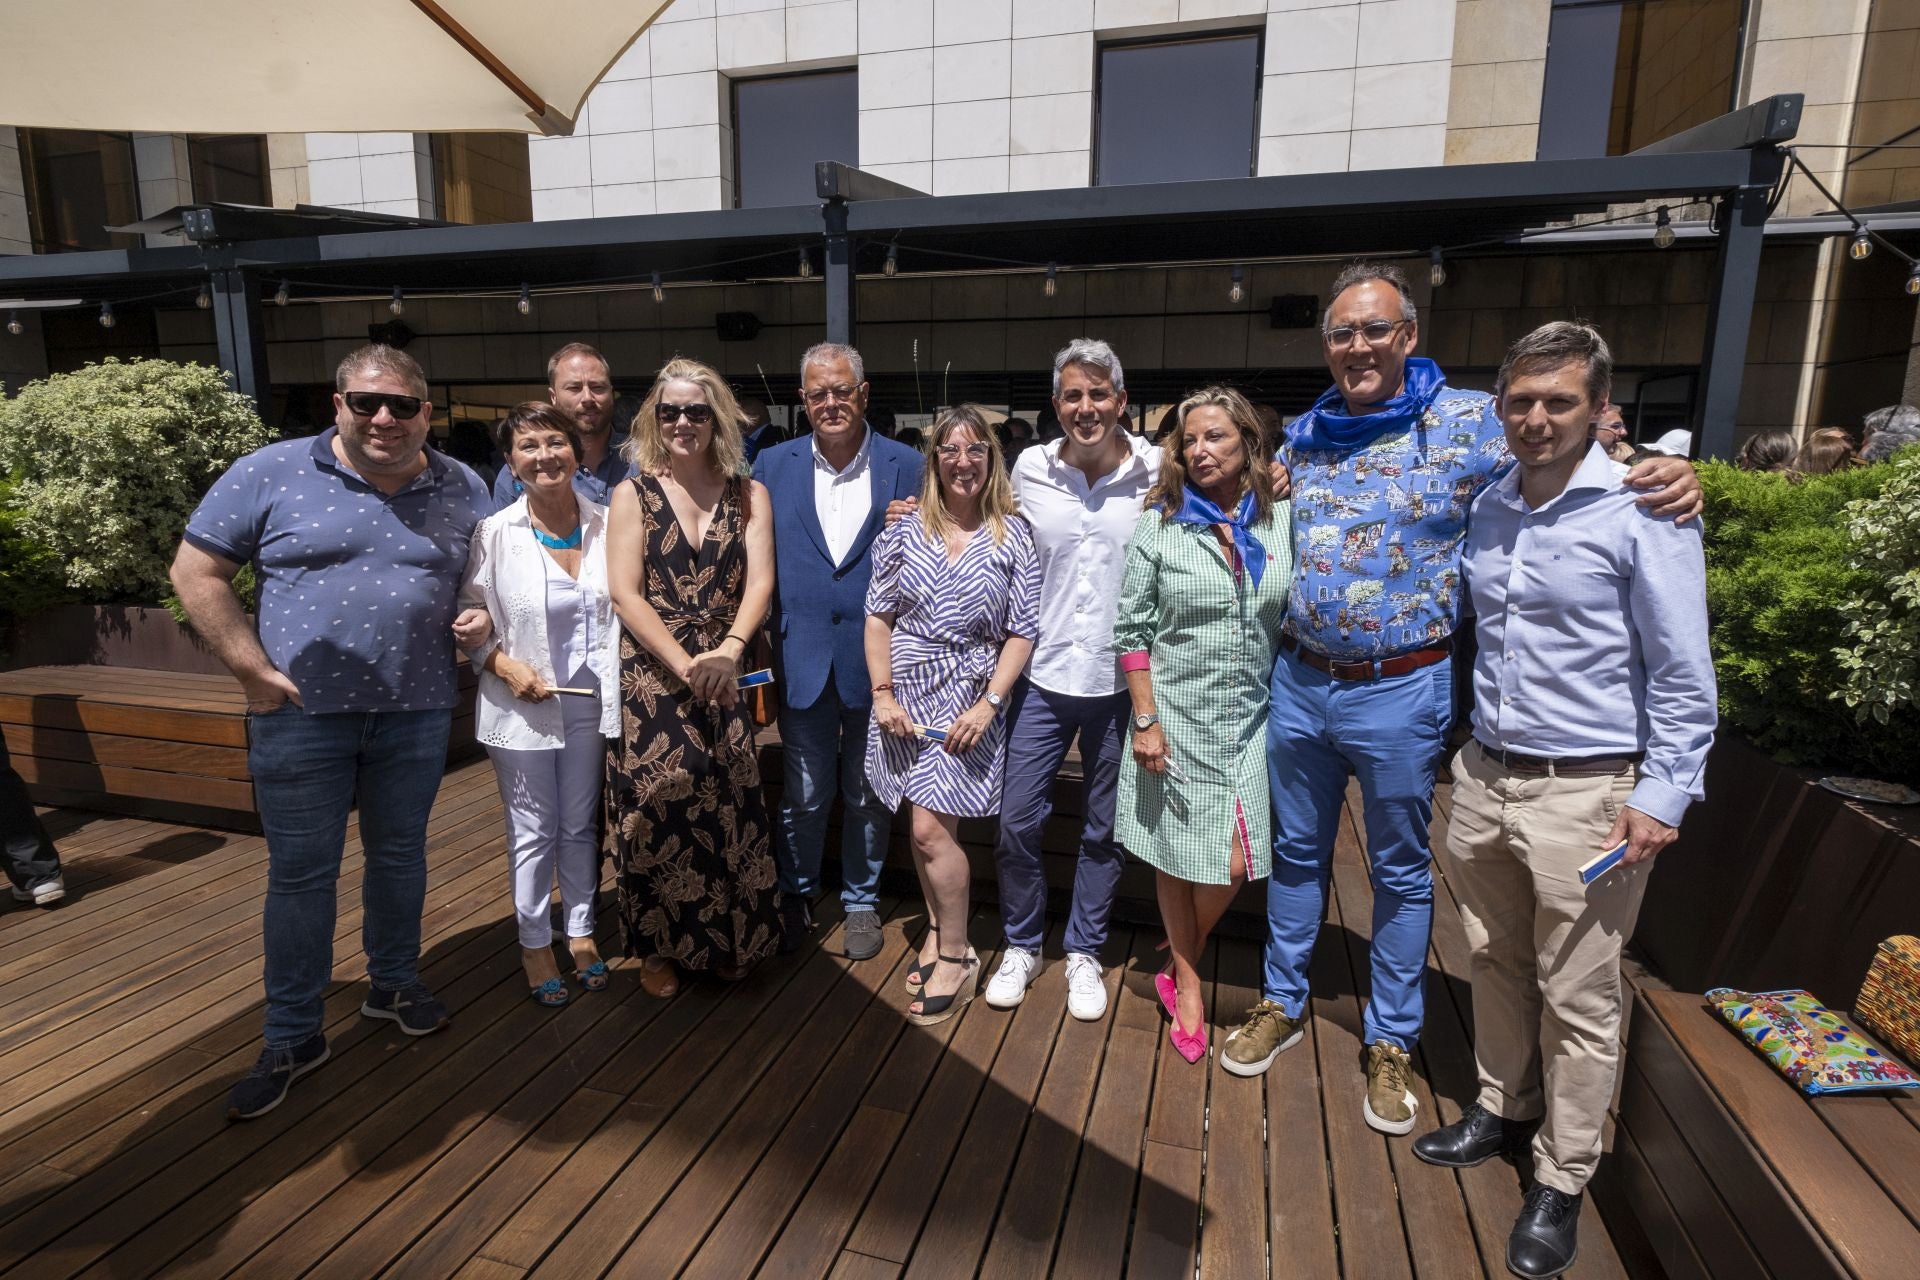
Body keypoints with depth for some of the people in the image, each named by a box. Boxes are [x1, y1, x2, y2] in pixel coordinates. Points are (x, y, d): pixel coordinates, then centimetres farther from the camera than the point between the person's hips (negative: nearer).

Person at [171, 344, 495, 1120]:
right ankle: (292, 1038, 21)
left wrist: (484, 616, -7)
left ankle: (395, 984, 37)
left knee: (400, 854, 16)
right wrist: (252, 669, -10)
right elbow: (197, 572, -3)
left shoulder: (462, 490, 3)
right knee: (300, 873, 6)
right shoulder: (270, 474, -5)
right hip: (301, 712, -2)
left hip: (417, 713, 2)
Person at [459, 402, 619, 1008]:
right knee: (533, 832, 10)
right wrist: (504, 665, -17)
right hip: (522, 706, -2)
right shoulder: (494, 533, -9)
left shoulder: (605, 525, -2)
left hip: (589, 701, 2)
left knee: (581, 826, 16)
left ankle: (581, 930, 34)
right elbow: (469, 616, -2)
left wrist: (619, 696, 0)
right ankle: (534, 943, 29)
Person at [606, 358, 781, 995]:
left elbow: (759, 583, -2)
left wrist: (728, 650, -20)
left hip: (726, 672, 1)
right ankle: (660, 946, 19)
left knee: (730, 800, 0)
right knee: (659, 799, -2)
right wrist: (685, 663, -15)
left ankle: (731, 938, 21)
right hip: (651, 673, -1)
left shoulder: (749, 495, 9)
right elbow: (625, 594, -3)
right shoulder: (632, 494, 5)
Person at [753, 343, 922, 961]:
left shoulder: (905, 465, -1)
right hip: (803, 656, 1)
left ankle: (861, 902, 34)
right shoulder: (773, 464, 4)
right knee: (803, 795, 12)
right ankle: (794, 898, 35)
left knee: (868, 794, 13)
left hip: (876, 657, -1)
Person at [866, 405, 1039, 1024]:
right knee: (927, 823, 11)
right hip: (905, 694, 3)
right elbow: (878, 616, 5)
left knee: (931, 829, -8)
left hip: (968, 701, -3)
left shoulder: (1013, 537, -1)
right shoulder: (905, 531, 4)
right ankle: (938, 928, 30)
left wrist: (988, 705, -11)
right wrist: (882, 694, -4)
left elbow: (1021, 632, -3)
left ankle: (955, 956, 10)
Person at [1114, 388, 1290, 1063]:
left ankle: (1181, 961, 30)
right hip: (1178, 715, -2)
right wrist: (1145, 721, -8)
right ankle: (1188, 985, 30)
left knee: (1236, 862, 1)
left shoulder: (1282, 522, 2)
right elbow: (1131, 629, -4)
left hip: (1251, 718, 2)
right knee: (1178, 855, 8)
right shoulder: (1160, 526, -4)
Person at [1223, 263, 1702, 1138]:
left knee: (1400, 873, 12)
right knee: (1296, 853, 17)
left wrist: (1667, 473, -23)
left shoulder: (1471, 423, -8)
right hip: (1298, 681, 4)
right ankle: (1282, 1005, 37)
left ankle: (1390, 1042, 31)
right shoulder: (1302, 435, 6)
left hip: (1399, 695, -4)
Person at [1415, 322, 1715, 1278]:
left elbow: (1682, 674, -9)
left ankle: (1561, 1182, 24)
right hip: (1485, 777, 6)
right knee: (1497, 966, 19)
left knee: (1577, 1002, 7)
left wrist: (1663, 795, -14)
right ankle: (1504, 1109, 40)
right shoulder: (1483, 510, 6)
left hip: (1588, 795, -5)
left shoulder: (1643, 512, -11)